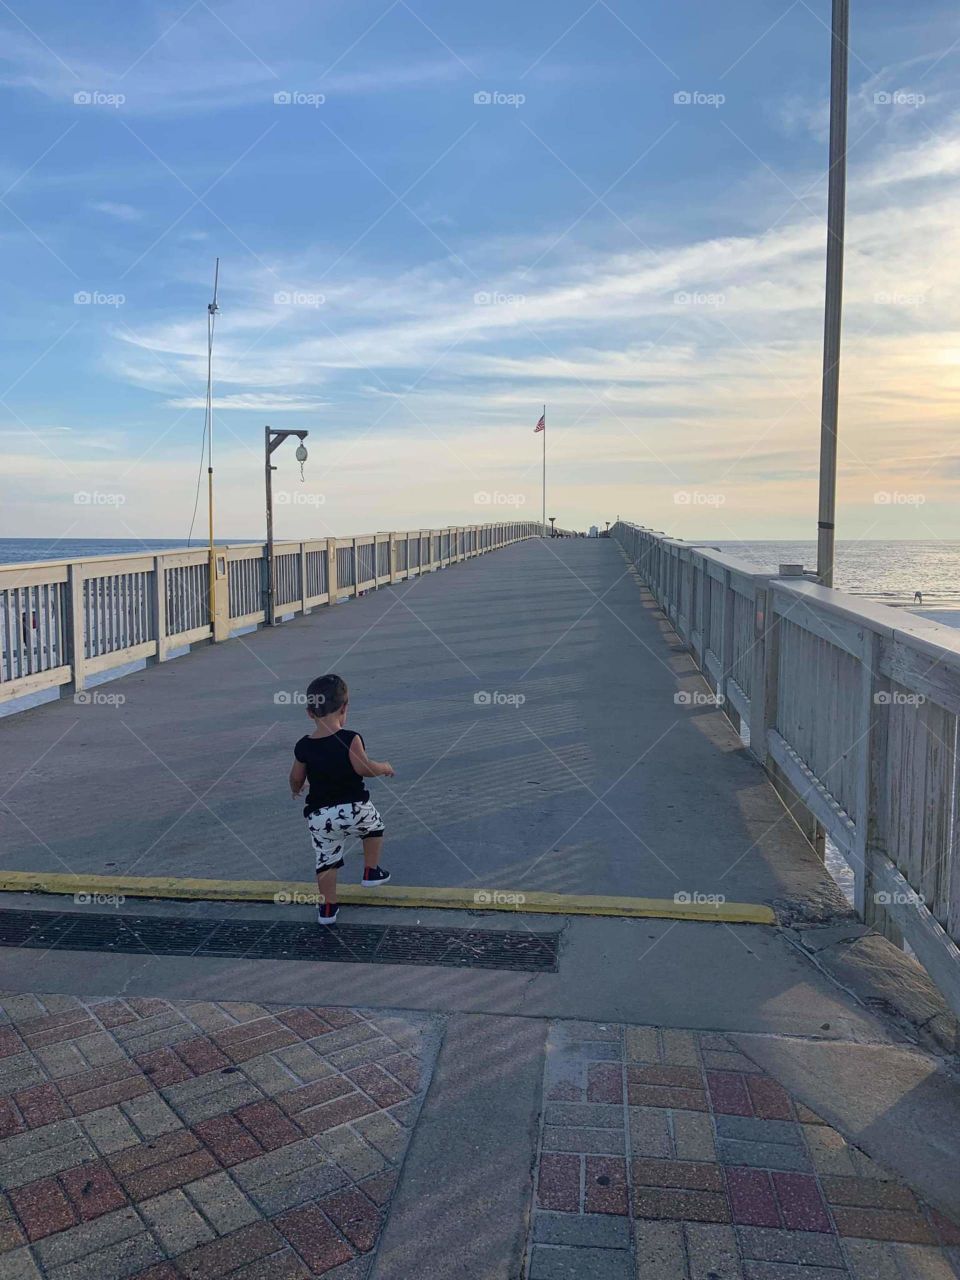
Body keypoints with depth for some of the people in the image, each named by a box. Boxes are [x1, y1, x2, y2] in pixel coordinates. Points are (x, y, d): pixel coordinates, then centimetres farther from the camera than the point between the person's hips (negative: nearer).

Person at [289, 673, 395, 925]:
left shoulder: (303, 746, -2)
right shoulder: (350, 739, -15)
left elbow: (296, 778, 8)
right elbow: (364, 768, -22)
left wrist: (295, 790, 32)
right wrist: (384, 767, -2)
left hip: (319, 816, 2)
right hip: (354, 809, -2)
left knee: (326, 861, 14)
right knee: (375, 827, 29)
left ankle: (327, 909, 20)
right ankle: (371, 872, 36)